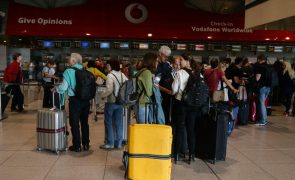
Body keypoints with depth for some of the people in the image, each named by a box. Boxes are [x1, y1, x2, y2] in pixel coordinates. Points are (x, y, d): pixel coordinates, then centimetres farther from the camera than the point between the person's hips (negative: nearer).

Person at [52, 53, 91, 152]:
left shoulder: (69, 71, -9)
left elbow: (63, 87, -12)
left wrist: (55, 89, 6)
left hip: (75, 100, -4)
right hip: (86, 100, 5)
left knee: (74, 123, 7)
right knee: (84, 122, 15)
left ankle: (77, 146, 14)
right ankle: (86, 144, 23)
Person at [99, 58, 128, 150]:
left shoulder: (110, 75, -15)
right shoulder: (123, 75, 3)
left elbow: (109, 90, -21)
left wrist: (102, 95, -5)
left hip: (111, 102, -6)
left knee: (108, 122, 6)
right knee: (118, 123, 11)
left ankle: (110, 143, 10)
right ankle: (119, 143, 16)